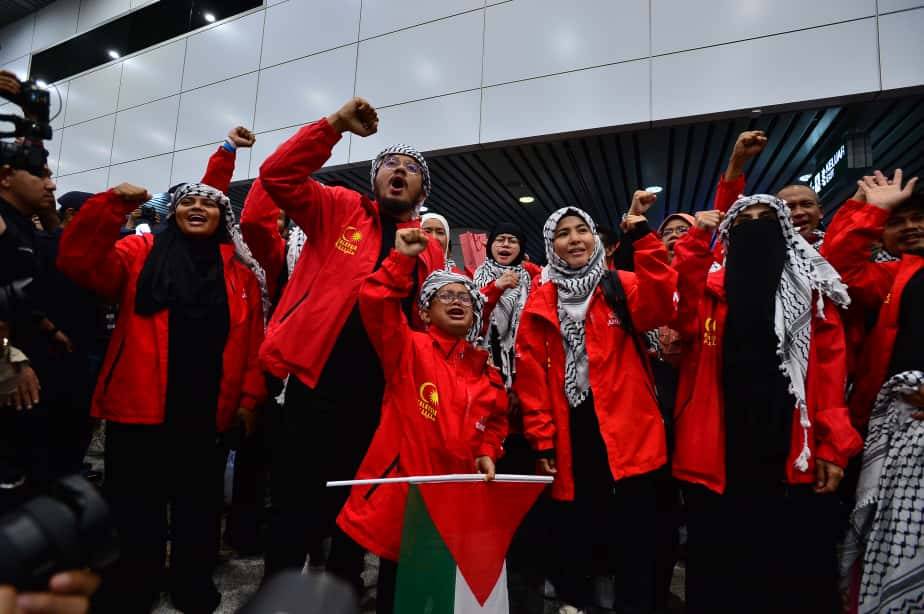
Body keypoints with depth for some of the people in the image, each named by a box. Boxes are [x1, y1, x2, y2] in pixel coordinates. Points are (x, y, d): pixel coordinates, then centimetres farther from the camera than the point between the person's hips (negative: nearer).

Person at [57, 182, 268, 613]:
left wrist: (249, 398, -2)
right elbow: (79, 261, -10)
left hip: (208, 413, 1)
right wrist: (113, 204, -21)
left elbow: (253, 339, 3)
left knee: (198, 505, 15)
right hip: (141, 408, -1)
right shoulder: (141, 253, 6)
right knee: (135, 506, 11)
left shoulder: (241, 269, 7)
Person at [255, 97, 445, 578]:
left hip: (380, 393, 3)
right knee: (294, 497, 7)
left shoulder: (429, 248, 11)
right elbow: (278, 176, -6)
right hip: (315, 380, -3)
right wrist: (335, 124, -9)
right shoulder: (339, 211, 5)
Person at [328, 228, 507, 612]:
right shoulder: (410, 349, -5)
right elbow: (375, 302, -19)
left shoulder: (485, 369, 7)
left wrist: (487, 452, 6)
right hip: (393, 491, -4)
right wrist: (402, 259, -23)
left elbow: (496, 417, 21)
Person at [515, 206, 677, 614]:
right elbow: (531, 376, 0)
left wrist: (642, 236, -24)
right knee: (574, 533, 15)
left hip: (627, 435, 0)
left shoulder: (623, 288, 4)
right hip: (570, 438, 1)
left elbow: (661, 305, -19)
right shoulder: (540, 303, 4)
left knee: (633, 536, 8)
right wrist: (542, 440, -4)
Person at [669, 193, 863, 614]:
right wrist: (696, 240, -15)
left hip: (794, 454, 1)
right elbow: (685, 322, -13)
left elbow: (831, 365, 3)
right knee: (722, 565, 10)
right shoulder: (711, 285, 8)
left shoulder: (811, 286, 9)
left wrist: (831, 444, -5)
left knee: (796, 567, 10)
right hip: (720, 453, 0)